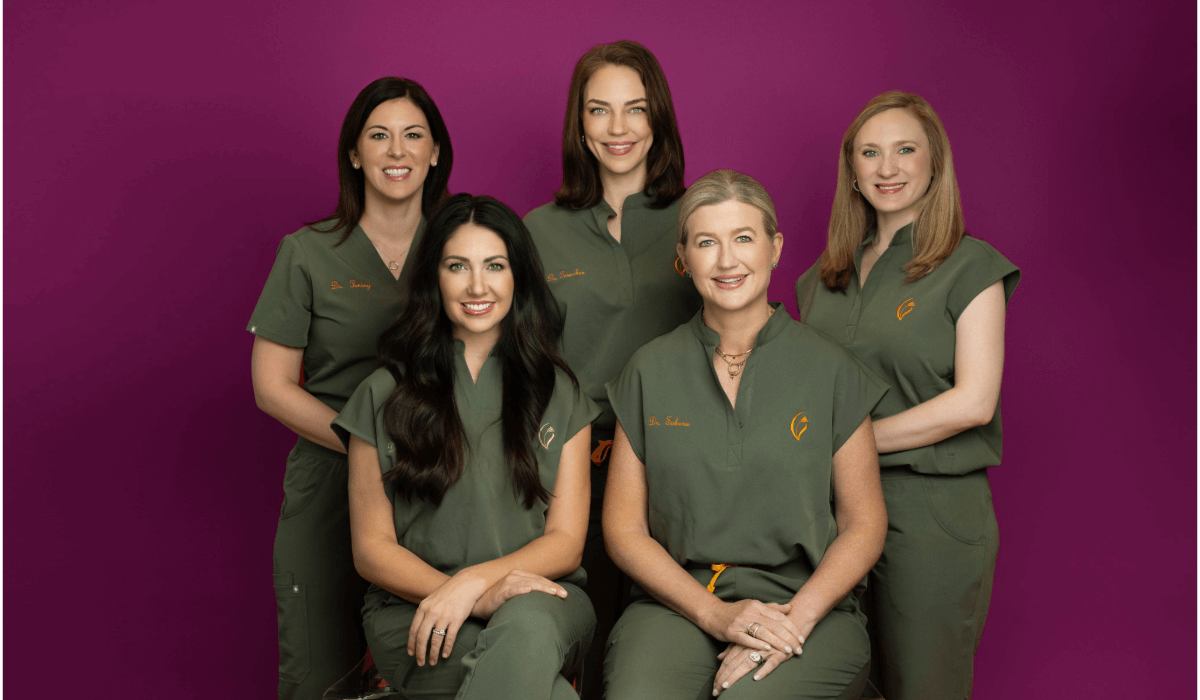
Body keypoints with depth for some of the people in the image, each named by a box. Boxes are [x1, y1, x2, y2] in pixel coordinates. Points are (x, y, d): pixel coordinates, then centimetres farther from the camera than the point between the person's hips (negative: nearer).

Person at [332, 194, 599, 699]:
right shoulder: (384, 397, 7)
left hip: (541, 604, 2)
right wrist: (482, 599, -14)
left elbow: (565, 542, 5)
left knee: (527, 625, -38)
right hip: (414, 610, -1)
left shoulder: (560, 395, 10)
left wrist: (473, 581, -15)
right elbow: (372, 549, 3)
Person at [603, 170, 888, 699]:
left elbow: (864, 524, 5)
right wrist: (715, 613, -9)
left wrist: (794, 619, -12)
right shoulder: (650, 372, 7)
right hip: (678, 603, 1)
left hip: (806, 605, 0)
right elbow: (624, 527, 6)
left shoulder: (829, 370, 3)